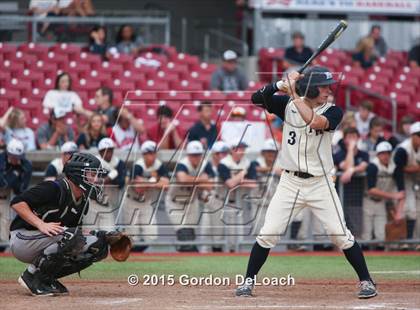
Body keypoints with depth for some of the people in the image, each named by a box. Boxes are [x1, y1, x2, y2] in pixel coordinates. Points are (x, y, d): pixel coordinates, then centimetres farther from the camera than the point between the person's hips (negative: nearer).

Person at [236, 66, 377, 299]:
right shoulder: (288, 105, 1)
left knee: (341, 235, -5)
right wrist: (280, 84, -20)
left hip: (320, 184, -1)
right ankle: (248, 281, 10)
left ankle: (366, 280, 7)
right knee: (268, 234, -3)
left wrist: (294, 93, -24)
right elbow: (257, 99, -6)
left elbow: (315, 122, -27)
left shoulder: (333, 111, -7)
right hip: (289, 182, 1)